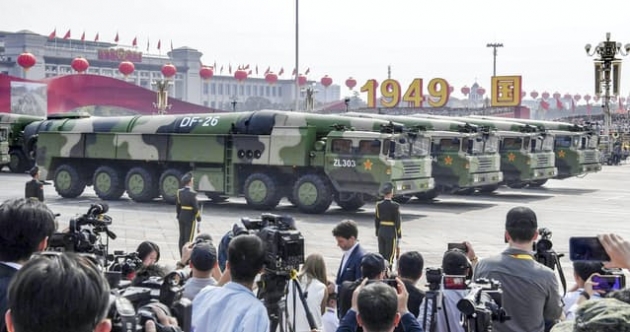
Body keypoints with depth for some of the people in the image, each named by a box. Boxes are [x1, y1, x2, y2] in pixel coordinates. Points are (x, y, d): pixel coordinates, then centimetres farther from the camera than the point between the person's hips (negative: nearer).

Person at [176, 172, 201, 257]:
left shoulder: (179, 192, 3)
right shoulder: (192, 193, -17)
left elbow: (177, 205, 10)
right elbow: (195, 207, -16)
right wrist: (198, 217, -6)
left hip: (181, 217, 7)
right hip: (190, 218, -7)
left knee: (182, 237, 12)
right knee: (188, 238, -3)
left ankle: (182, 257, 19)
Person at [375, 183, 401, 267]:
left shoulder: (378, 205, 0)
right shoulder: (395, 206, -12)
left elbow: (376, 220, 5)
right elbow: (397, 221, -10)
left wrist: (377, 233, 15)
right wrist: (399, 234, -2)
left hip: (381, 231, 5)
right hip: (391, 232, -5)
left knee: (381, 254, 13)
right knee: (390, 254, 0)